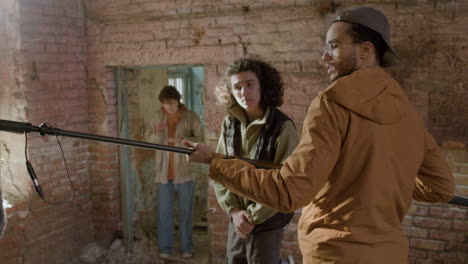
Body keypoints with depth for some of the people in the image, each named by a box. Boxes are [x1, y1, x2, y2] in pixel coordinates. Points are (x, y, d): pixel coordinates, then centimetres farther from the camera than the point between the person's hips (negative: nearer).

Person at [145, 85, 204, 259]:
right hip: (164, 172, 2)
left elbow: (200, 140, -8)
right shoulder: (157, 117, 3)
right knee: (164, 212, 8)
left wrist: (182, 140, -25)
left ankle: (187, 247, 21)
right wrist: (157, 133, -21)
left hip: (184, 172, -2)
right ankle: (165, 247, 21)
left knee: (185, 211, 9)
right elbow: (148, 139, 1)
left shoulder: (191, 117, -6)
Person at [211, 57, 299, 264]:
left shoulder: (282, 126, -15)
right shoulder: (229, 124, -2)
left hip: (267, 223, -4)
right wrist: (234, 210, -8)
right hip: (236, 221, 4)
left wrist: (253, 216, -12)